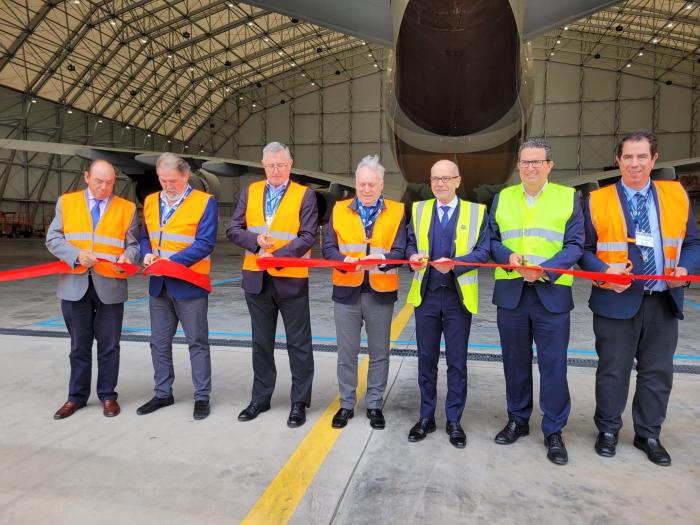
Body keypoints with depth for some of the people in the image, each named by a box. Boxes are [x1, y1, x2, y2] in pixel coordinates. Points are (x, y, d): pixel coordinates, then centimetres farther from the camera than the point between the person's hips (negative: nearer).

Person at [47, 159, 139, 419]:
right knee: (79, 345, 11)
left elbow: (133, 244, 4)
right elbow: (53, 238, 3)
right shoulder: (66, 202, 7)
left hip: (111, 285, -1)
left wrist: (126, 257, -18)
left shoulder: (127, 208, 5)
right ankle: (77, 396, 25)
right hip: (75, 284, 1)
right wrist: (77, 254, -15)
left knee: (108, 345, 6)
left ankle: (108, 395, 20)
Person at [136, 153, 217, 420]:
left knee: (197, 342, 4)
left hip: (189, 284, -6)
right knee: (159, 343, 14)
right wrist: (148, 254, -6)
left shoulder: (204, 202, -7)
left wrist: (171, 261, -21)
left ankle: (202, 397, 15)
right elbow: (144, 237, 16)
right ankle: (163, 393, 29)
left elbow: (205, 243, -14)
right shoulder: (150, 202, 11)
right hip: (158, 285, 6)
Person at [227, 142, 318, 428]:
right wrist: (256, 240, -15)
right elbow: (233, 229, 4)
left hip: (291, 278, -3)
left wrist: (276, 255, -21)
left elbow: (307, 237, -11)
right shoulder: (250, 192, 8)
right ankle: (260, 398, 31)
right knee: (261, 343, 16)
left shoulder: (304, 195, -3)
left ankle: (299, 402, 20)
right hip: (256, 278, 4)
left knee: (298, 343, 6)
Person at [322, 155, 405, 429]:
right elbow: (329, 247, 0)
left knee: (379, 352, 10)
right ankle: (346, 404, 26)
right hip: (346, 290, 1)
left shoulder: (396, 212, 1)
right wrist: (345, 260, -20)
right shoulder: (339, 210, 6)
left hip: (381, 292, -1)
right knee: (346, 352, 9)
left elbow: (399, 252, -6)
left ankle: (374, 404, 26)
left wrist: (382, 260, -26)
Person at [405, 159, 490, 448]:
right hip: (426, 294, 2)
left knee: (457, 361, 6)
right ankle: (426, 417, 25)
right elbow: (410, 242, 10)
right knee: (426, 359, 10)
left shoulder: (476, 212, 2)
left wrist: (454, 264, -21)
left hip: (459, 296, -2)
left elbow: (483, 251, -5)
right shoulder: (418, 209, 10)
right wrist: (413, 256, -13)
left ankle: (454, 420, 22)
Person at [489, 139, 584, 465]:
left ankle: (553, 431, 16)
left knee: (553, 364, 1)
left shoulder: (569, 197, 4)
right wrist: (508, 257, -11)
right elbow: (491, 240, 10)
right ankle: (517, 420, 28)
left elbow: (575, 244, -2)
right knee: (515, 361, 12)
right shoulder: (502, 198, 12)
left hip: (552, 293, -2)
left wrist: (544, 270, -17)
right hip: (510, 292, 3)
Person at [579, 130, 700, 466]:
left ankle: (648, 435, 29)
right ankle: (608, 431, 25)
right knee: (613, 370, 7)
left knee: (658, 372, 11)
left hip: (663, 302, 3)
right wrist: (605, 271, -17)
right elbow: (583, 249, 0)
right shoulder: (598, 200, -2)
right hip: (616, 301, -3)